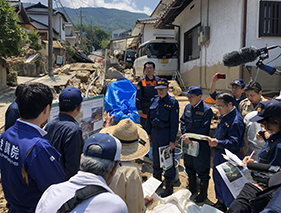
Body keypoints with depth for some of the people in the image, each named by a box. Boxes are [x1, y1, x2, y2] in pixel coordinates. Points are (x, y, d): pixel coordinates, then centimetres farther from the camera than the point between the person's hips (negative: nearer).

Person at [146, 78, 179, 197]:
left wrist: (172, 140, -14)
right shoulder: (154, 101, 5)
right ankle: (156, 181, 40)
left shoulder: (172, 102, -11)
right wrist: (148, 133, 11)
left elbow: (174, 123, -12)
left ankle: (169, 188, 16)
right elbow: (149, 118, 13)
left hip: (166, 134, -6)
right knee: (156, 157, 19)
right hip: (155, 133, 6)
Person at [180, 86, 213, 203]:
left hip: (201, 145, -7)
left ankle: (203, 194, 28)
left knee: (202, 170, 8)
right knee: (189, 167, 21)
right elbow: (183, 122, 8)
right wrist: (185, 136, -8)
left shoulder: (207, 110, -16)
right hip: (188, 143, 7)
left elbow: (203, 129, -19)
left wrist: (191, 138, -20)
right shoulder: (188, 107, 5)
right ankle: (192, 189, 42)